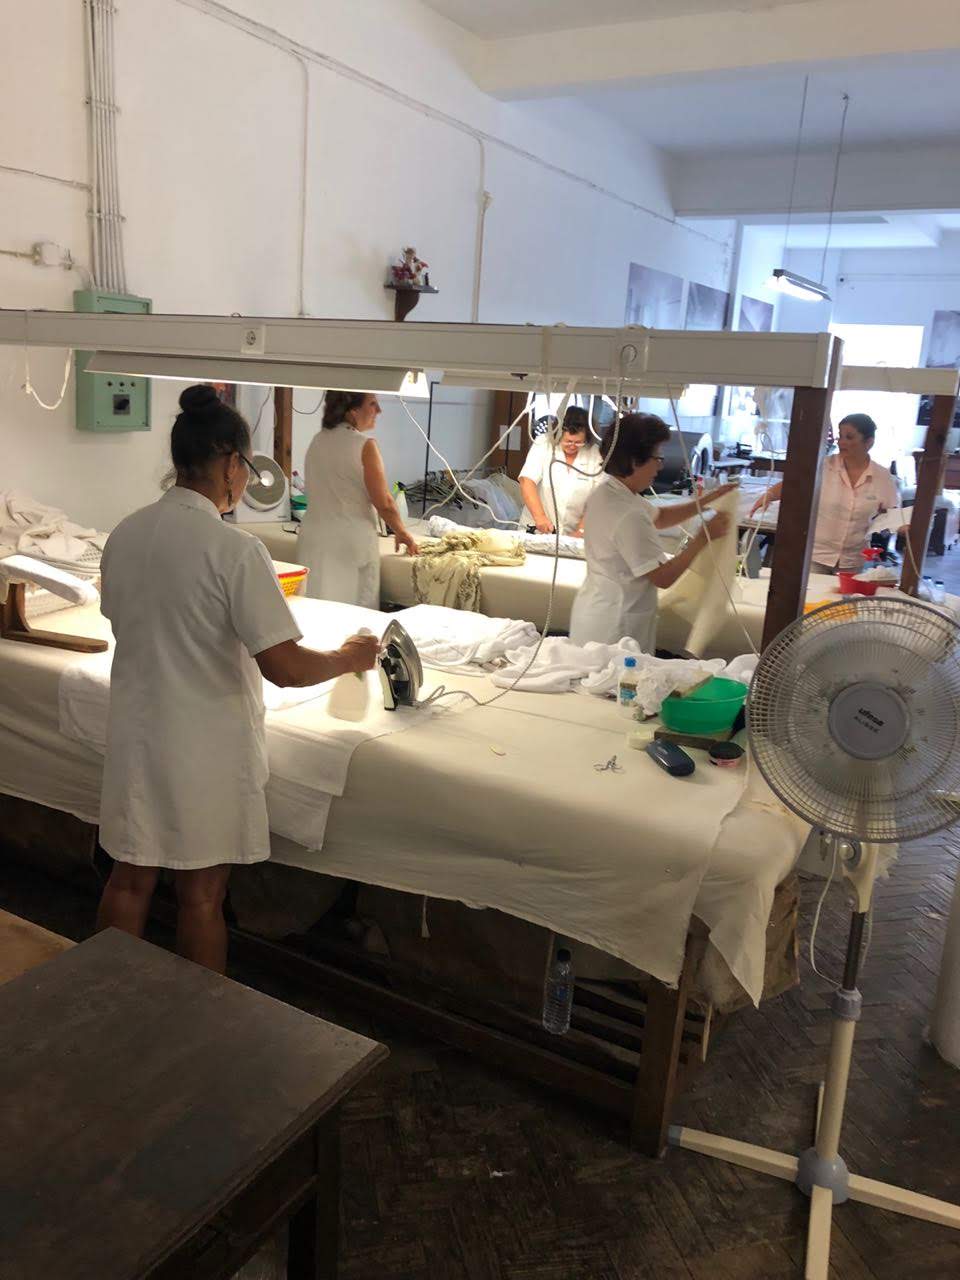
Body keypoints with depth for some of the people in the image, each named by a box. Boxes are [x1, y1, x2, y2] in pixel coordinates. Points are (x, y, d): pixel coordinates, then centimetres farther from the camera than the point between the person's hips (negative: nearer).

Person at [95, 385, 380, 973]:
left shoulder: (124, 534, 0)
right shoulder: (234, 549, -21)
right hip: (205, 751, -6)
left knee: (130, 880, 20)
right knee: (202, 896, 11)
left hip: (134, 739, 6)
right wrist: (348, 658, -6)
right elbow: (283, 665, -24)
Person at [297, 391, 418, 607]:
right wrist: (401, 532, 6)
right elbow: (384, 503, -10)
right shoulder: (364, 446, -11)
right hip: (352, 543, -6)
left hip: (312, 539, 6)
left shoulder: (317, 441, 9)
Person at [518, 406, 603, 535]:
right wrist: (539, 517, -22)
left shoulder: (595, 454, 1)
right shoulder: (543, 444, -1)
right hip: (536, 530, -1)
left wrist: (581, 530, -11)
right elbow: (527, 481, -10)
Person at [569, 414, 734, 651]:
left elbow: (659, 517, 18)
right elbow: (664, 577, -21)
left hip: (597, 611, 10)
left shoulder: (607, 492, 3)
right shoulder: (629, 517, -27)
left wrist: (708, 500, 11)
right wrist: (704, 537, -13)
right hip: (613, 628, -10)